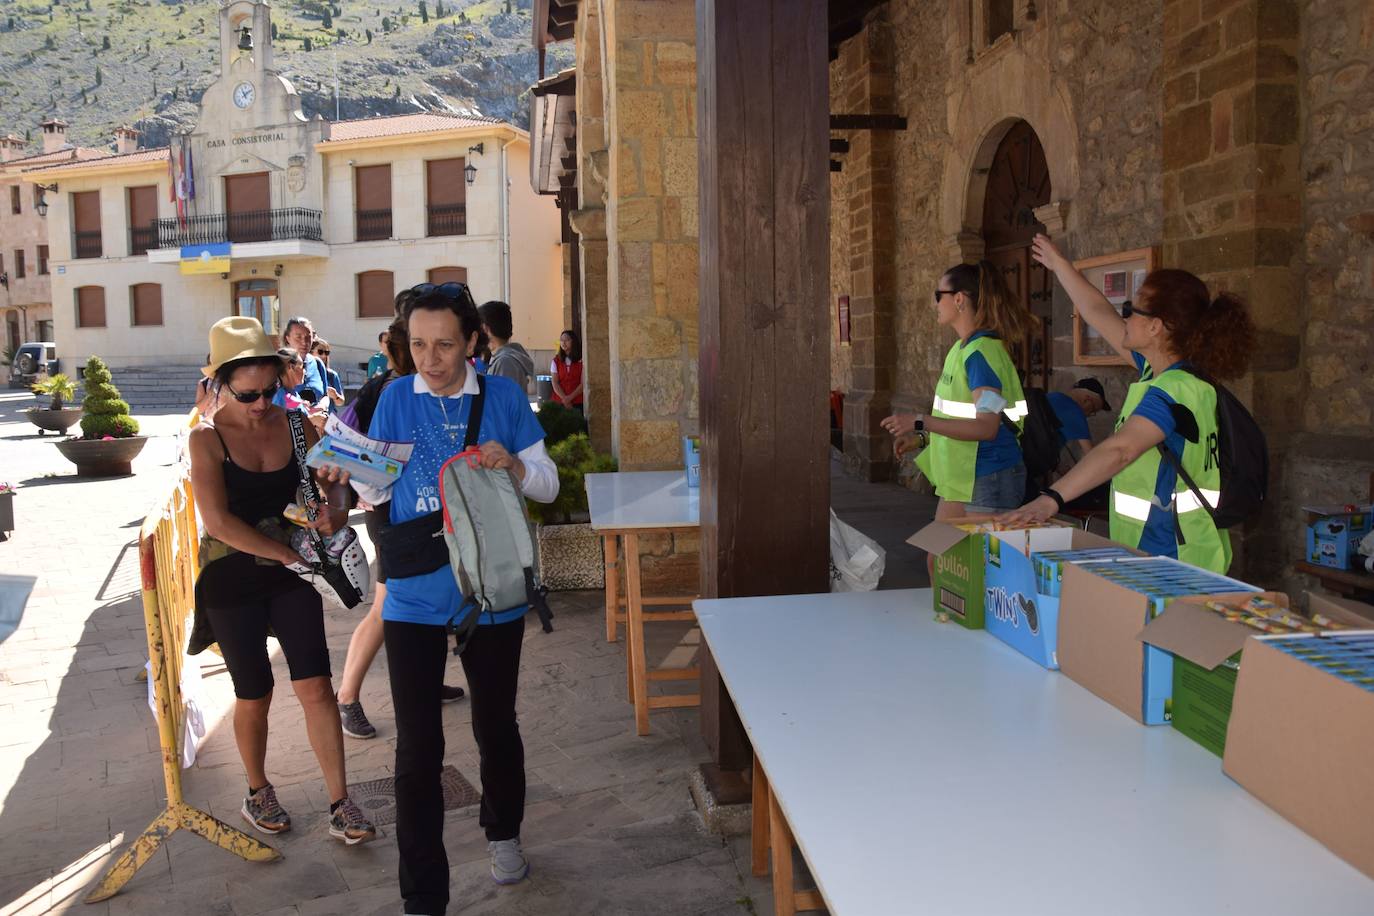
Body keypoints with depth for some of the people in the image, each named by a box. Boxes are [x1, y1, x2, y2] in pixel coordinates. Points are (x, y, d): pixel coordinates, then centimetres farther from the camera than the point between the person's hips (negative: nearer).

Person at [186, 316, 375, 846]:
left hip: (292, 574, 2)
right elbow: (218, 521, -20)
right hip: (232, 580, -2)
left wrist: (333, 515, -18)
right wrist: (289, 552, -22)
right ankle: (257, 793, 33)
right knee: (254, 696, 9)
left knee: (315, 686, -4)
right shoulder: (207, 439, -10)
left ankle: (340, 807, 4)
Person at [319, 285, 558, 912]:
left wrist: (513, 464, -19)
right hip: (415, 596, 0)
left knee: (495, 726, 18)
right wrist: (346, 474, -20)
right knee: (417, 748, 2)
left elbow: (548, 486, 1)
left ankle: (503, 832, 46)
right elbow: (377, 488, 1)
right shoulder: (396, 398, 0)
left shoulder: (503, 397, -2)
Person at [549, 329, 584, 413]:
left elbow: (583, 383, -2)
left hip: (578, 403, -2)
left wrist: (570, 397, -12)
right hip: (559, 402, 2)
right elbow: (555, 383, 4)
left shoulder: (581, 360, 3)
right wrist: (564, 398, -11)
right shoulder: (556, 361, 12)